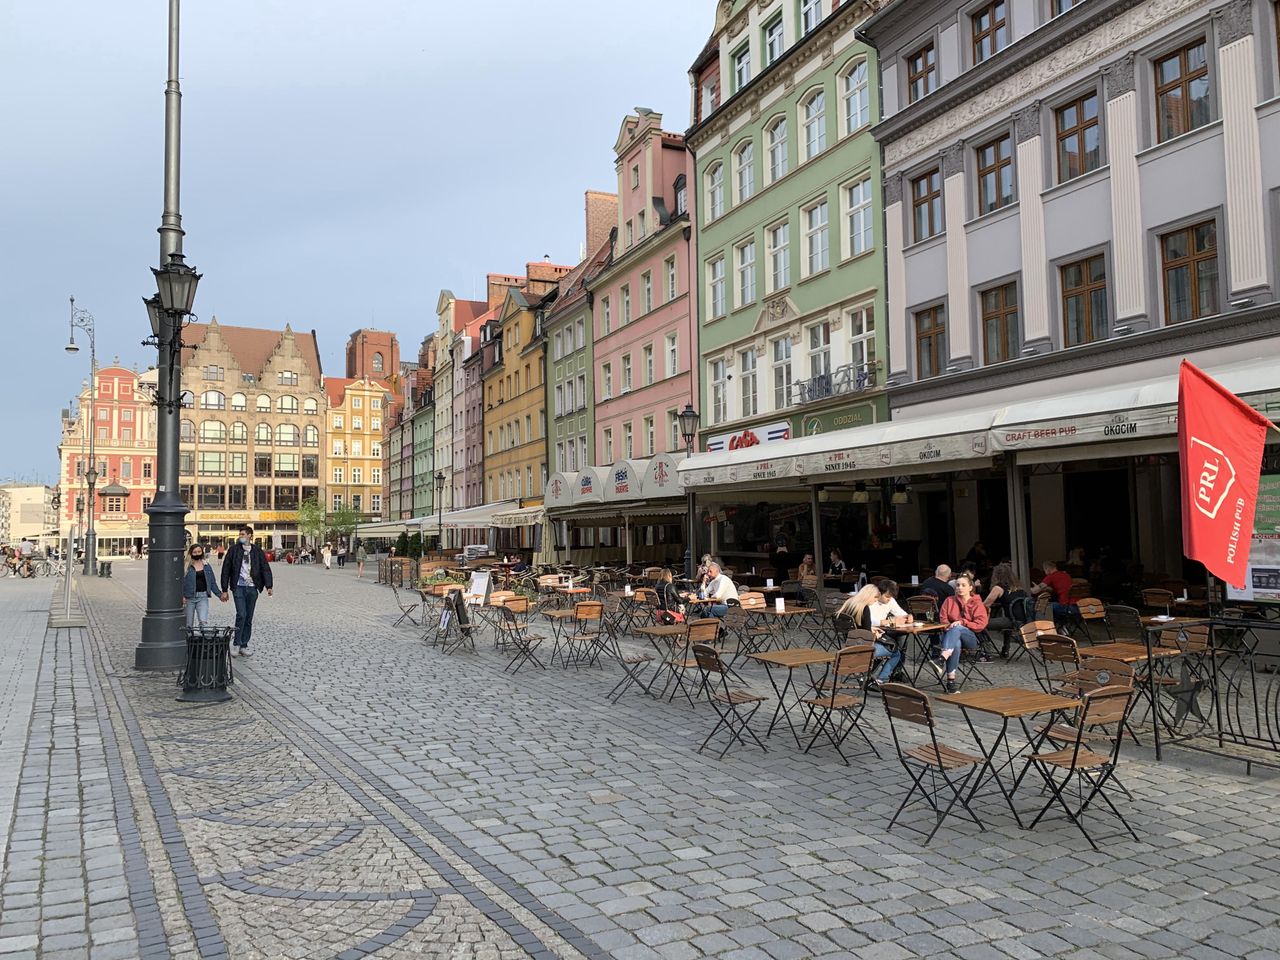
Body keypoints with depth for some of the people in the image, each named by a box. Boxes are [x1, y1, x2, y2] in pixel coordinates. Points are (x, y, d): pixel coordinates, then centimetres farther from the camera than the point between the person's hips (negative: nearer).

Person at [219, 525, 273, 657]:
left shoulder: (257, 551, 6)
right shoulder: (233, 550, 2)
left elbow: (265, 568, 2)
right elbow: (226, 570, 5)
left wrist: (268, 586, -10)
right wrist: (225, 590, 2)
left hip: (252, 588, 2)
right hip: (238, 587, -2)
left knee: (248, 618, 6)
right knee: (241, 615, -15)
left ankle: (244, 646, 15)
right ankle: (237, 644, -4)